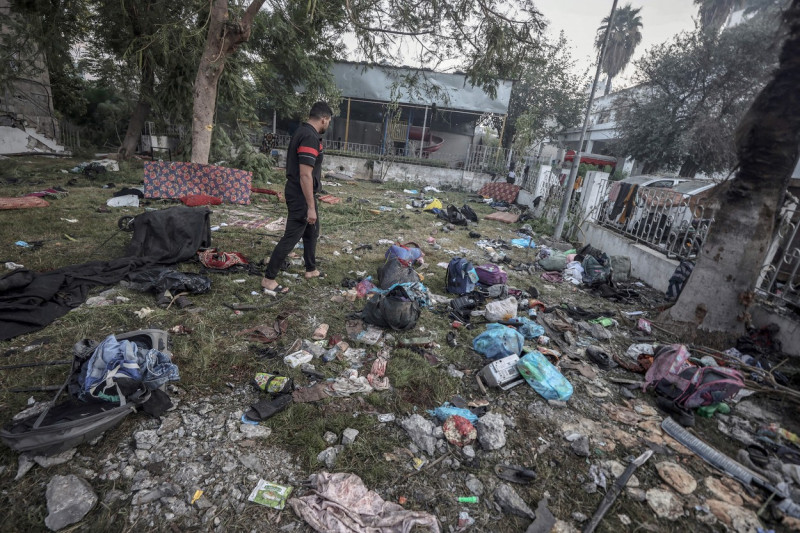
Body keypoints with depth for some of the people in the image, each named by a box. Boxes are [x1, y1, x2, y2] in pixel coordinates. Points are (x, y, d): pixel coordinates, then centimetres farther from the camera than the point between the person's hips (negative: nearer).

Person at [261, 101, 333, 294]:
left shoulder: (303, 132, 11)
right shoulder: (310, 137, -21)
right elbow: (305, 175, -26)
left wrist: (317, 172, 40)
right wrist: (311, 207, -26)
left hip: (302, 193, 11)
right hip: (301, 196, -11)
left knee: (312, 231, 22)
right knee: (291, 237, -4)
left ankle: (311, 270, 37)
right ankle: (269, 278, 6)